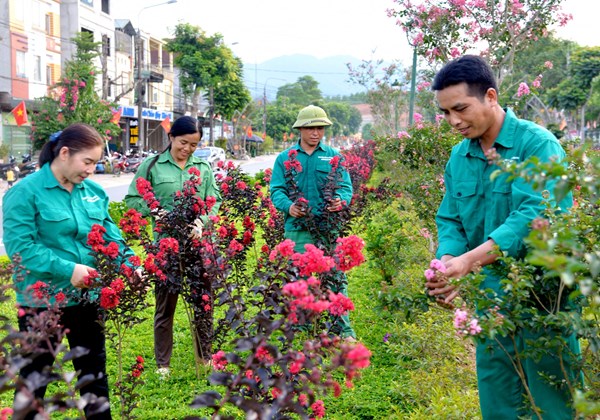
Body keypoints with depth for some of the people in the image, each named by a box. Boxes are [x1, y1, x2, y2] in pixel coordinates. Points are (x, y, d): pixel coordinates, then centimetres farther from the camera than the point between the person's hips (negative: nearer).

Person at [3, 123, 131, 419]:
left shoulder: (94, 191, 4)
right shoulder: (25, 192, -13)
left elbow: (110, 235, 7)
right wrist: (67, 269, -26)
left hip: (86, 297, 5)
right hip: (42, 300, -5)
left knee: (94, 369, 18)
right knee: (35, 376, 13)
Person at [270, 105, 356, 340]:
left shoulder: (333, 156, 10)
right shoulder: (285, 158, 9)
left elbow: (345, 186, 6)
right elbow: (276, 190, 3)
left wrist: (341, 200, -18)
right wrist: (288, 206, -19)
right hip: (297, 229, 0)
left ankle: (344, 329, 9)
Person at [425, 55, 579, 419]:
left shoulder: (537, 144, -15)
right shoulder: (459, 156, 6)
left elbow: (533, 216, -26)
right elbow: (450, 220, 7)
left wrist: (469, 261, -34)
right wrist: (448, 263, -14)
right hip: (491, 294, 6)